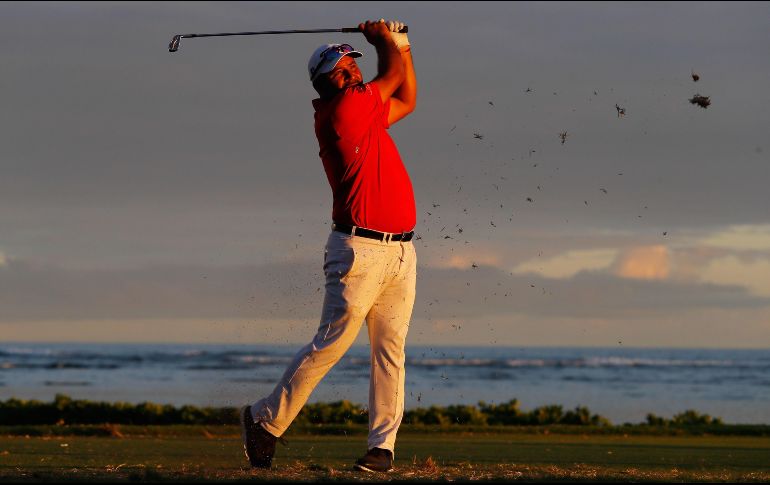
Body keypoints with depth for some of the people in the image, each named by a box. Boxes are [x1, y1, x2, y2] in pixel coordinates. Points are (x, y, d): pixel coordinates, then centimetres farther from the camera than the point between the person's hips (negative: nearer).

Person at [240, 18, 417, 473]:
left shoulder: (367, 111, 15)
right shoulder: (342, 110, -10)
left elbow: (406, 100, 32)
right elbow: (394, 76, 1)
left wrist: (400, 44, 26)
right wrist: (384, 40, 20)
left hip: (400, 252, 8)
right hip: (360, 250, -8)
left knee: (391, 351, 4)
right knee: (331, 342, -8)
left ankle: (384, 444, 6)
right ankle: (265, 420, 3)